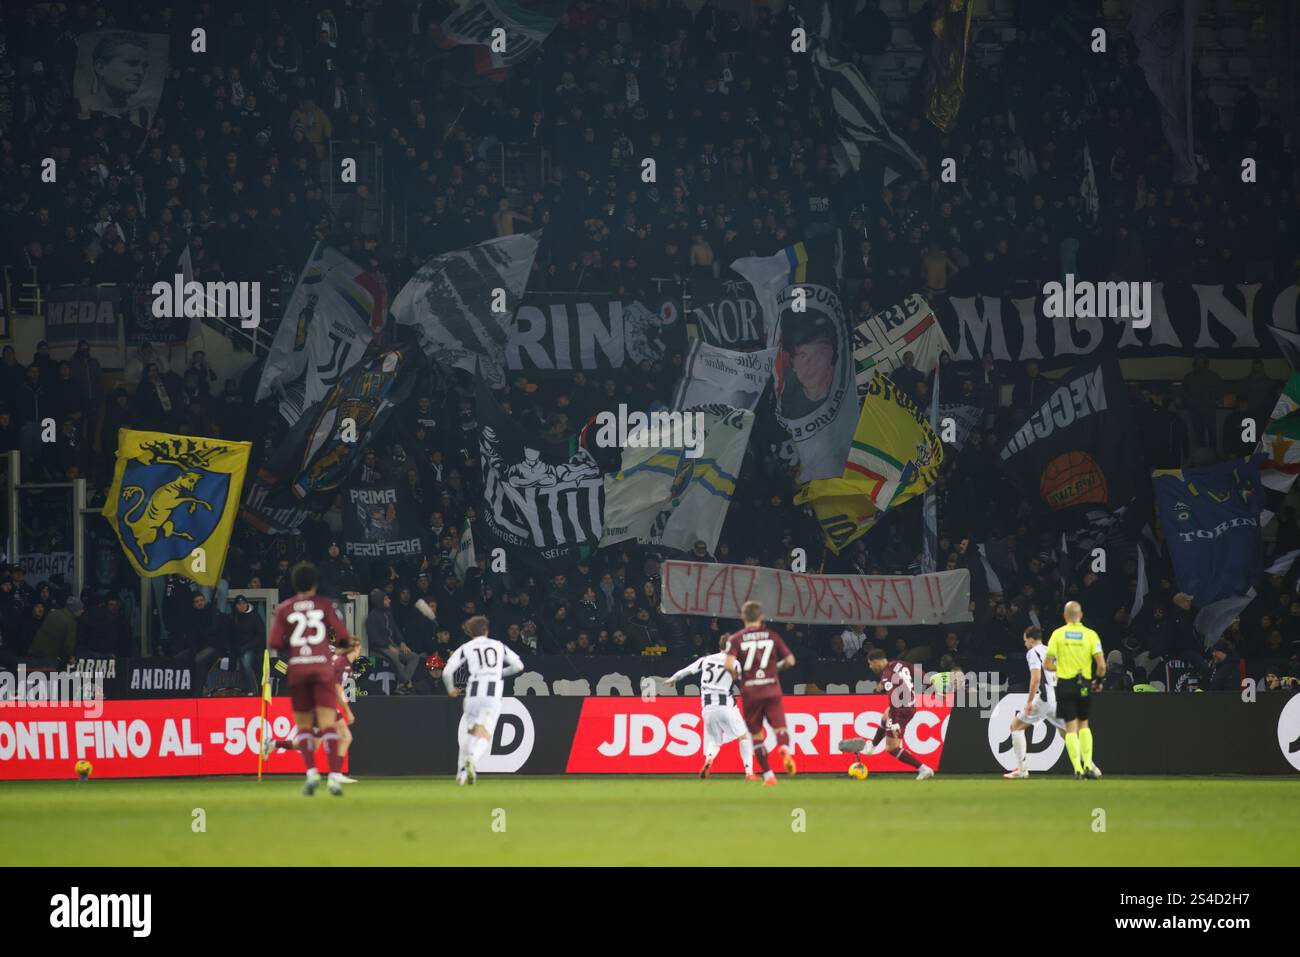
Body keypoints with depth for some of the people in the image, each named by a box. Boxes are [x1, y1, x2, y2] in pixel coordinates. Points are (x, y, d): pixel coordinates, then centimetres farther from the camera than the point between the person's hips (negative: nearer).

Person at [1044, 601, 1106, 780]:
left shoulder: (1057, 634, -2)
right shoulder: (1091, 635, -2)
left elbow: (1047, 664, -4)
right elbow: (1101, 665, -8)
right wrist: (1098, 681, 11)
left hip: (1065, 684, -1)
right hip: (1085, 685, 1)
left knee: (1071, 727, 2)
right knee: (1083, 724, 17)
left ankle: (1078, 769, -7)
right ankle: (1088, 766, 8)